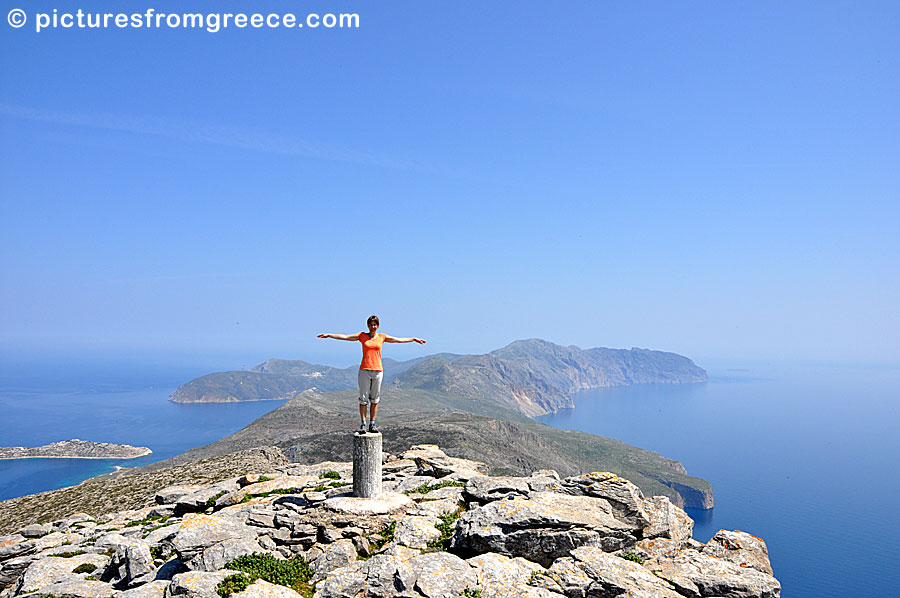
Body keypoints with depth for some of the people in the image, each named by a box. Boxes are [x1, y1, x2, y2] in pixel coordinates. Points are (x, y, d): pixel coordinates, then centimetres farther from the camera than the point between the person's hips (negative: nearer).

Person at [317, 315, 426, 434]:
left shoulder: (382, 337, 10)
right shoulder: (362, 336, 5)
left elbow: (399, 340, 18)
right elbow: (344, 337, 2)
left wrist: (414, 339, 22)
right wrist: (328, 335, -4)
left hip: (378, 370, 2)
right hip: (364, 370, -2)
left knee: (375, 399, 5)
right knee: (363, 399, 0)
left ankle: (372, 425, 12)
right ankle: (362, 425, 5)